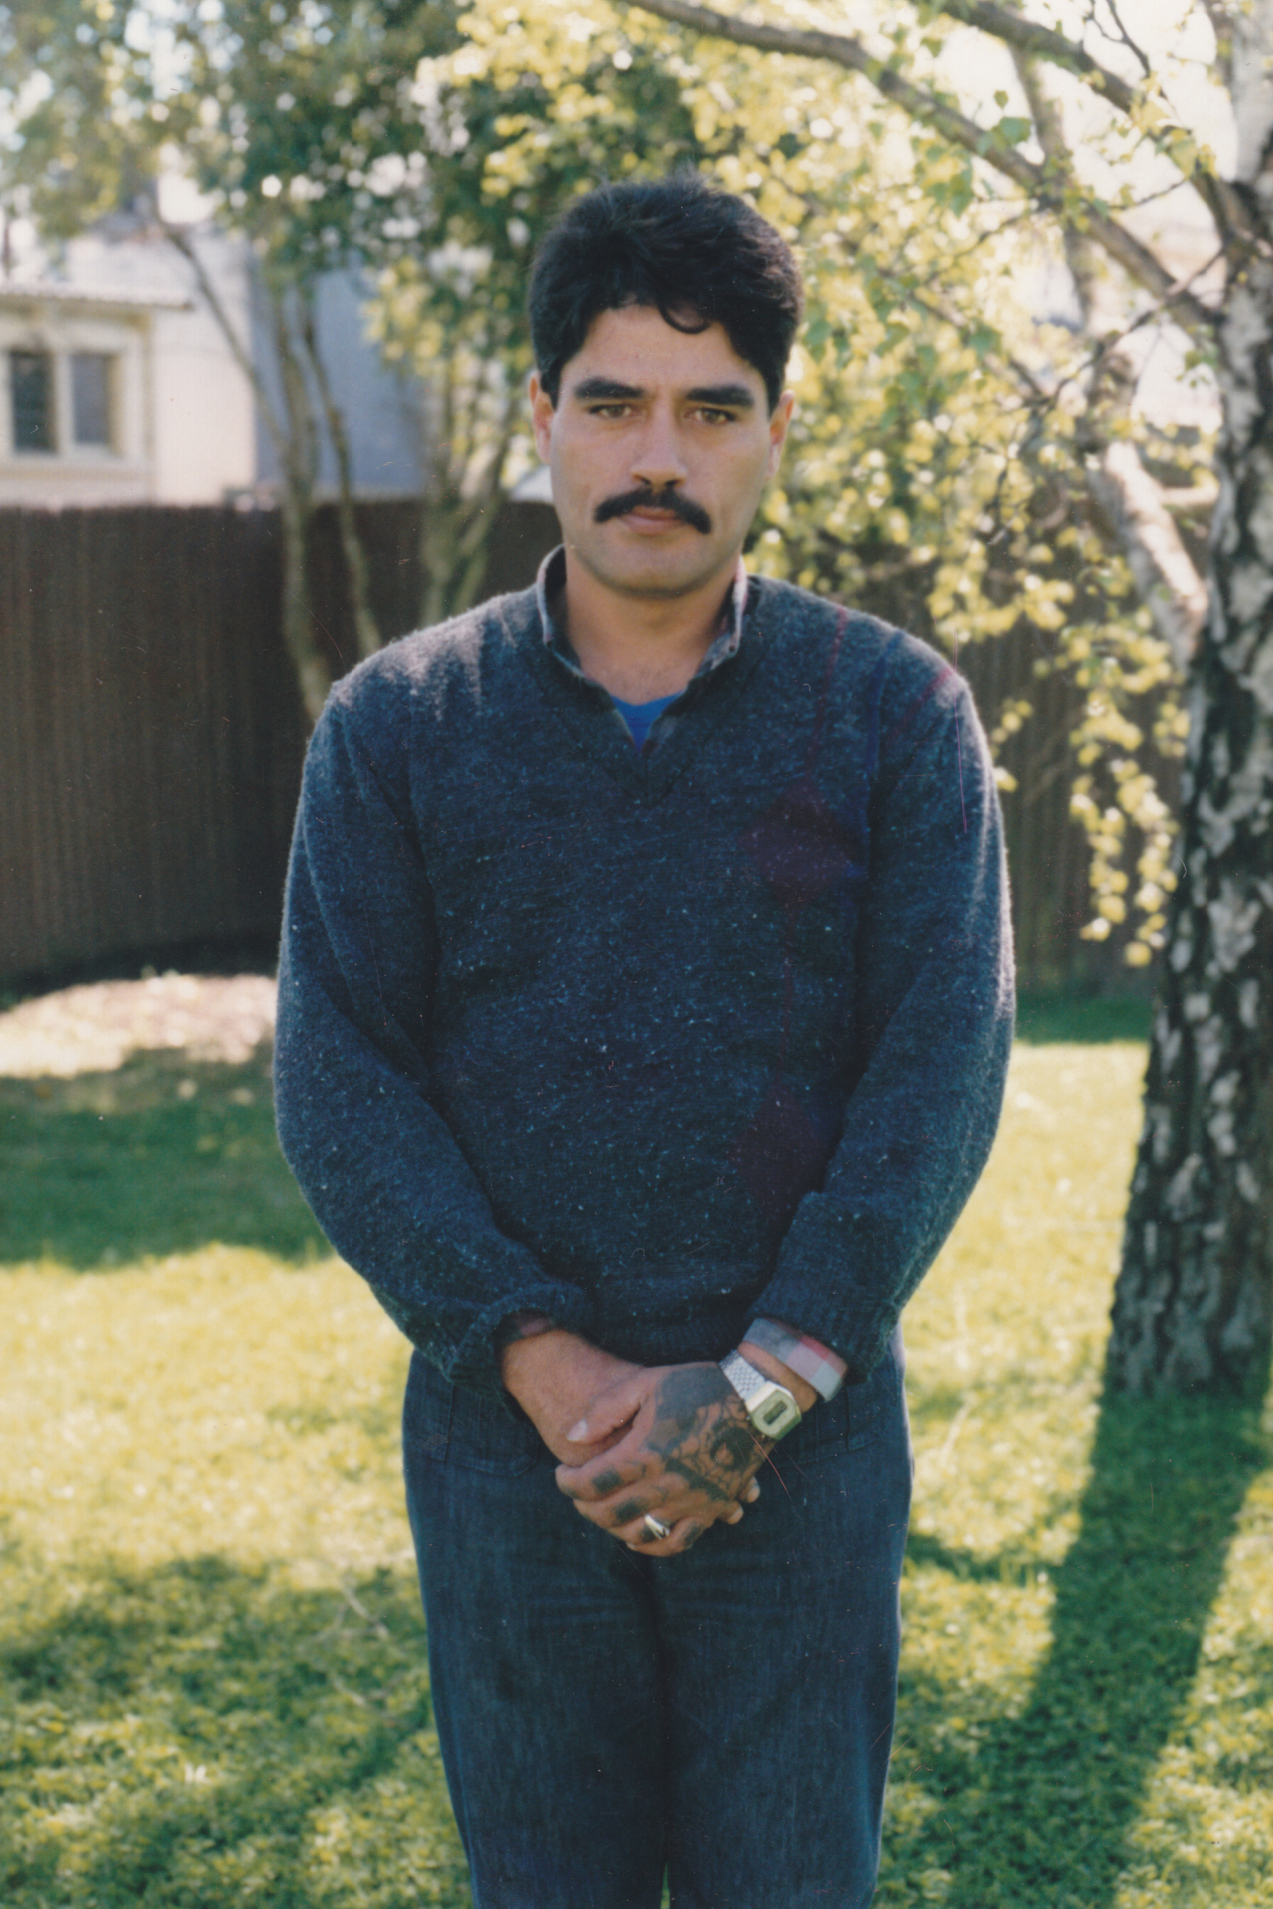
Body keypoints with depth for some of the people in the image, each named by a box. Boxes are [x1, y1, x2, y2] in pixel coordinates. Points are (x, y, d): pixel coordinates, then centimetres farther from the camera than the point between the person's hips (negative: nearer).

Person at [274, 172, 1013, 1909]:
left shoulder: (896, 713, 0)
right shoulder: (395, 725, 1)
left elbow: (945, 1061, -7)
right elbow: (339, 1078, -4)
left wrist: (766, 1380, -14)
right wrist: (542, 1360, -14)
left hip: (805, 1437, 0)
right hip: (503, 1433, 1)